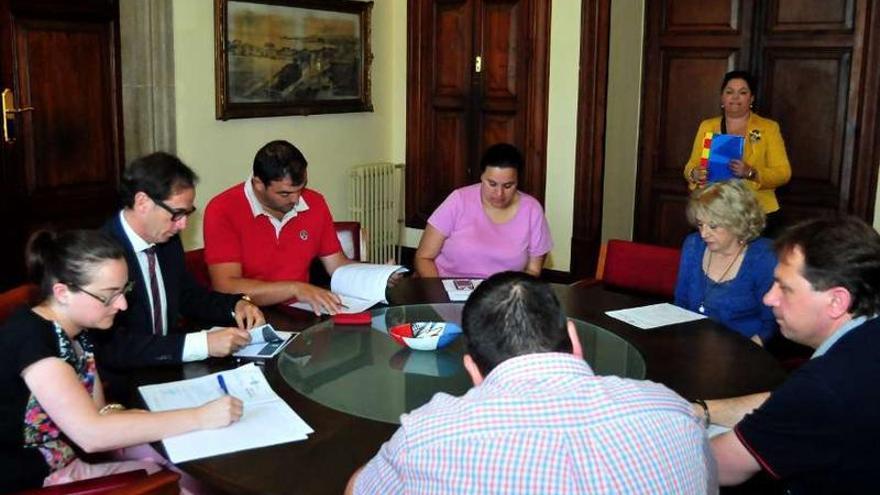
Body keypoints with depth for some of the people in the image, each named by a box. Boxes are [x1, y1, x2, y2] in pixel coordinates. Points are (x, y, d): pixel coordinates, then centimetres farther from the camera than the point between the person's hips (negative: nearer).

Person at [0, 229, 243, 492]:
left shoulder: (78, 331, 3)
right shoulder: (30, 338, -23)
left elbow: (97, 414, 4)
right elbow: (92, 434, -30)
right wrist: (199, 417, -28)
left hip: (68, 465, 7)